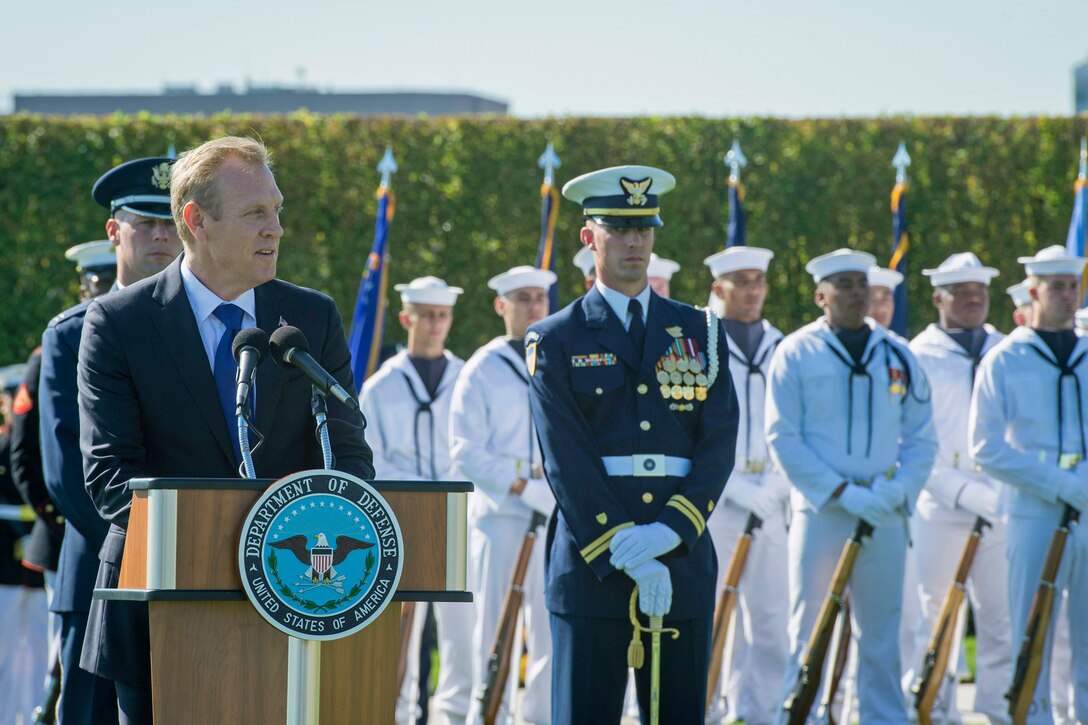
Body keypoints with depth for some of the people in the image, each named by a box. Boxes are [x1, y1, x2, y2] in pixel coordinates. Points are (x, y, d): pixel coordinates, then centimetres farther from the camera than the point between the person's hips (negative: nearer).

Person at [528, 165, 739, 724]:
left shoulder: (699, 333, 12)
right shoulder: (556, 341, 3)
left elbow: (719, 445, 2)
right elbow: (568, 463, -6)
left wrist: (667, 532, -13)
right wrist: (626, 557, -15)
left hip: (682, 562, 3)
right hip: (590, 567, -3)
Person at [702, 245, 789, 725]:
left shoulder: (780, 348, 12)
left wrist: (779, 488, -5)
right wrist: (739, 489, -14)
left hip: (770, 500, 4)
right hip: (712, 500, -4)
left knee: (771, 613, 3)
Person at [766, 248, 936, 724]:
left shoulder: (897, 357, 10)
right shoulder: (796, 353, 0)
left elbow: (921, 438, 12)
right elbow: (783, 438, -6)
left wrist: (900, 489, -7)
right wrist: (844, 492, -14)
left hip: (885, 515, 3)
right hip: (819, 511, -3)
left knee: (881, 632, 7)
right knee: (809, 631, -2)